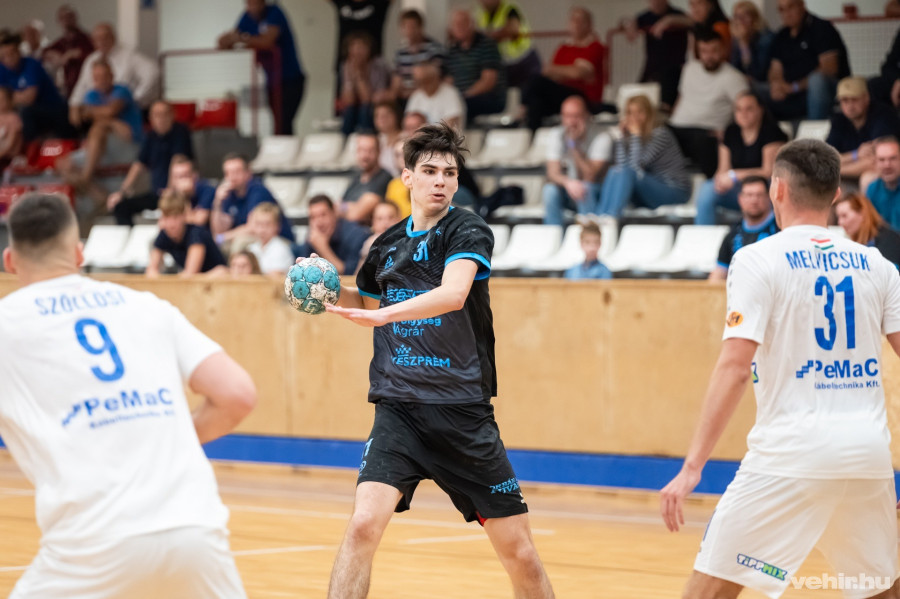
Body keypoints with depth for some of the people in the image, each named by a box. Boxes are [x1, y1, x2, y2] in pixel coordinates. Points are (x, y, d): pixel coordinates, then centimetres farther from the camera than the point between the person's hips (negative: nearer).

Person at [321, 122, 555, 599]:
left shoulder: (468, 232, -5)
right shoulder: (387, 246, 9)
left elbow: (453, 293, -26)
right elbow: (367, 302, 30)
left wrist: (383, 313, -38)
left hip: (464, 412, -2)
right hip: (399, 410, 2)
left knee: (519, 552, 1)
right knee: (364, 524, -20)